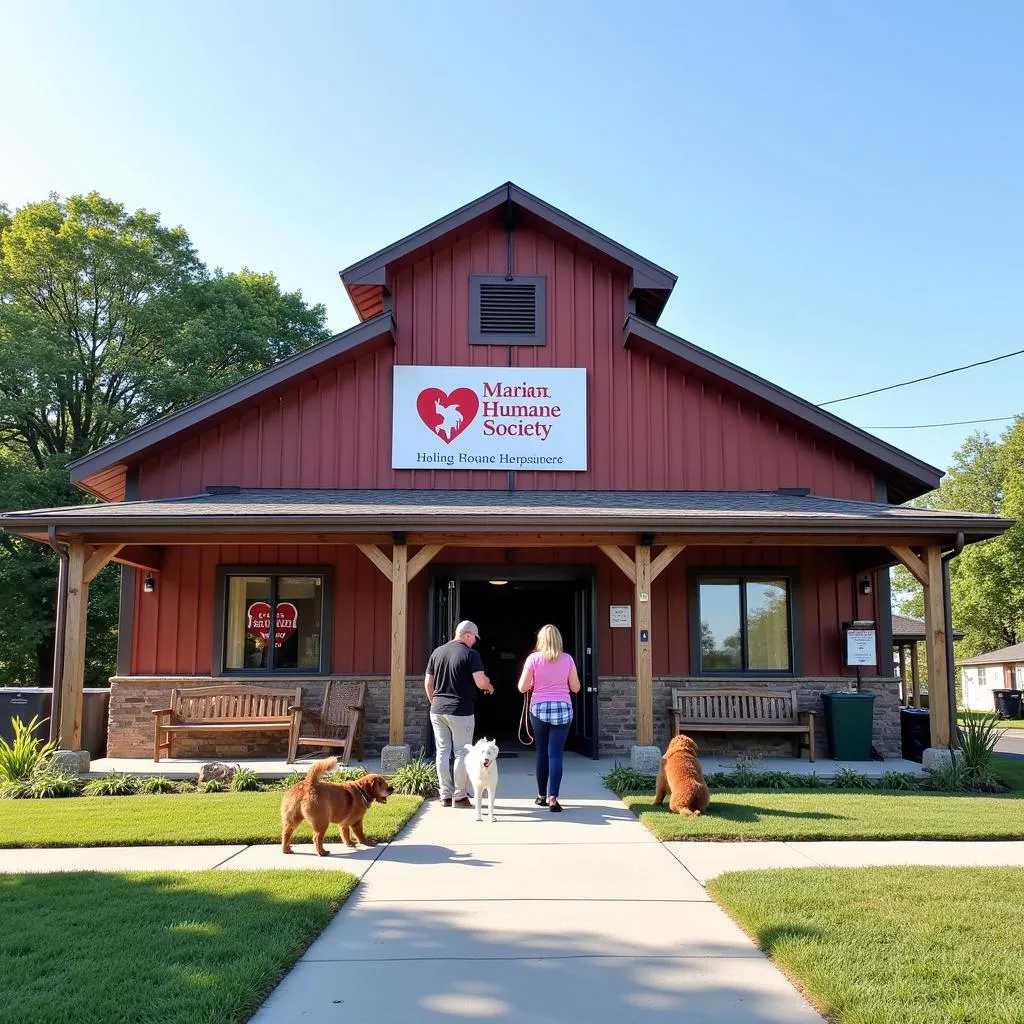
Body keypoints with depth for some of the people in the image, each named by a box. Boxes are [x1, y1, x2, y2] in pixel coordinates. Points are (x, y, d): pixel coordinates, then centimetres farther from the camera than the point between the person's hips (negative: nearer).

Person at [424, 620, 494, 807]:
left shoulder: (437, 652, 8)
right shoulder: (471, 654, -9)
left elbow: (428, 683, 12)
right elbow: (480, 682, -17)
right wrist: (489, 686, 5)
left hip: (437, 710, 5)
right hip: (461, 712, -5)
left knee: (442, 751, 10)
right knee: (462, 753, 5)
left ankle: (446, 795, 14)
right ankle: (459, 796, 7)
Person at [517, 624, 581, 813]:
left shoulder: (533, 659, -2)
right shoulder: (567, 659, 2)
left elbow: (522, 688, -1)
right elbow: (575, 688, 7)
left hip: (539, 708, 0)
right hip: (562, 709, 0)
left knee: (542, 752, 13)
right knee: (555, 754, -2)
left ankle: (542, 796, 21)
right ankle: (553, 798, -11)